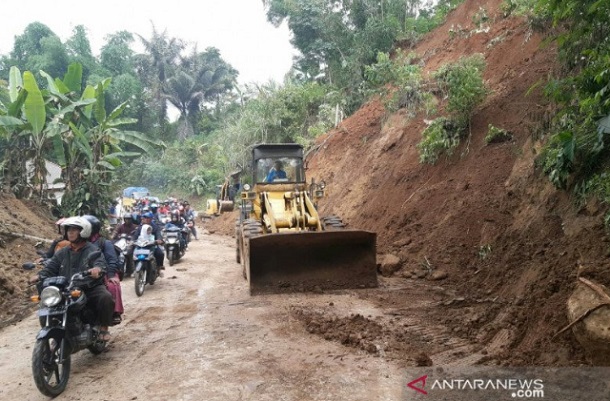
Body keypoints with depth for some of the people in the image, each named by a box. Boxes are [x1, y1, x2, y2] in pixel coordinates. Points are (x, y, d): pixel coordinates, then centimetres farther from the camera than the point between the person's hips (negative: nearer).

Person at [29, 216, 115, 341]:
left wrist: (97, 269, -46)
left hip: (91, 288, -5)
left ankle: (104, 327, -10)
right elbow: (50, 268, 8)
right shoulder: (62, 253, 15)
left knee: (105, 297, -32)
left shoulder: (92, 250, -2)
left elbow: (100, 263, -20)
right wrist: (39, 276, -14)